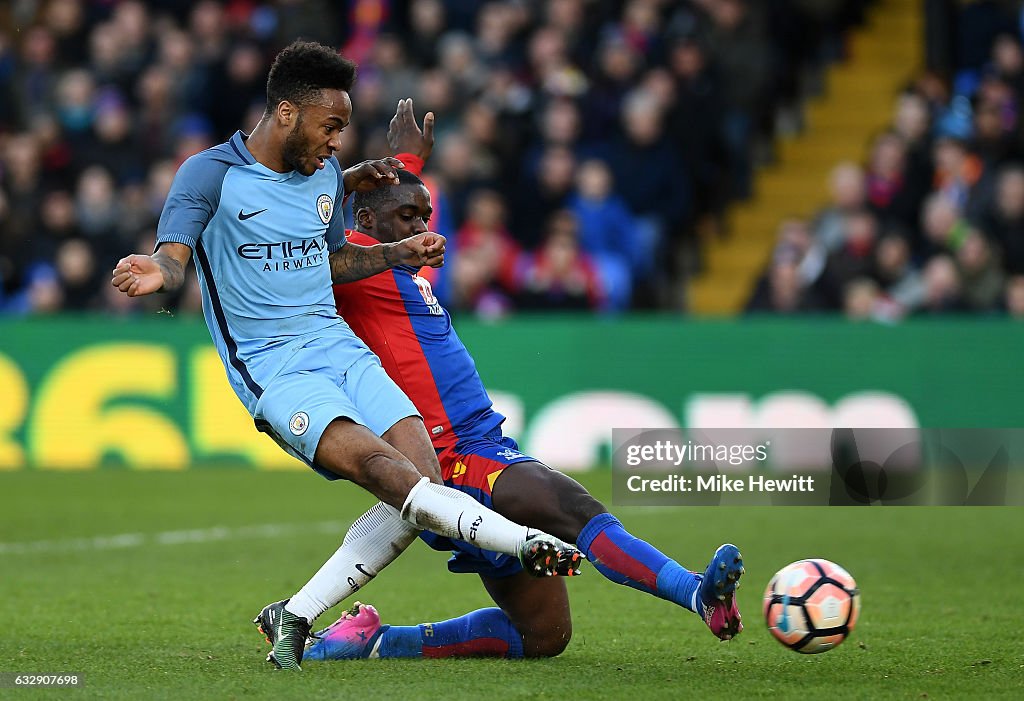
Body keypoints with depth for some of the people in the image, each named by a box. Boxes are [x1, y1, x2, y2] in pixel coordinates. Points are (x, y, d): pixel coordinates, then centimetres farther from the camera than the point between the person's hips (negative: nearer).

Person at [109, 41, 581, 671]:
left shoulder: (326, 173, 15)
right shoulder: (211, 174, -4)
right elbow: (173, 259, -12)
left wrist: (401, 254, 16)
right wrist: (155, 274, -36)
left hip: (341, 350, 7)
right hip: (272, 367, -7)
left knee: (425, 482, -14)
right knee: (382, 467, -29)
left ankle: (294, 617, -9)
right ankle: (528, 545, -35)